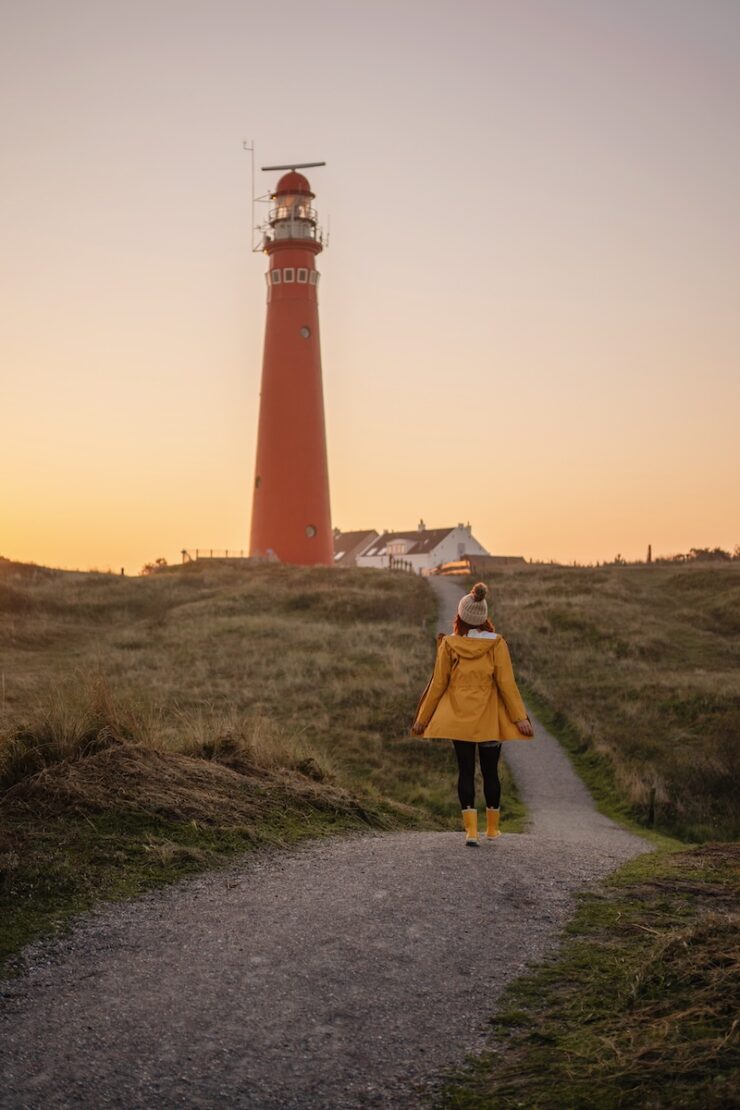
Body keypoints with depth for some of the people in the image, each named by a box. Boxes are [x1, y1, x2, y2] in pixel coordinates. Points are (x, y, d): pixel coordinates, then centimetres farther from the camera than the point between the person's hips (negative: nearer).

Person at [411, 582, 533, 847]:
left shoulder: (449, 644, -5)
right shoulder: (496, 643, -6)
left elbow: (438, 684, -1)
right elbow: (506, 683, -8)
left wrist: (422, 718, 7)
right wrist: (520, 717, -3)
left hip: (458, 717, 0)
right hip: (489, 718, 0)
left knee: (465, 771, 4)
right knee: (490, 771, 12)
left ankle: (471, 830, -3)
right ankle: (492, 828, 22)